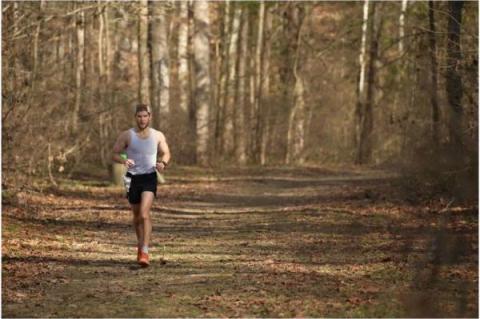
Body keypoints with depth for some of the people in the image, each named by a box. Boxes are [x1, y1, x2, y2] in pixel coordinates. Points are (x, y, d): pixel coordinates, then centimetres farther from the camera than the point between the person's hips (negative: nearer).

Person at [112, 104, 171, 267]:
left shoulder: (158, 136, 1)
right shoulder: (127, 135, -2)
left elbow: (166, 153, 13)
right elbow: (114, 154, 1)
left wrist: (163, 163, -11)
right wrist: (124, 160, -22)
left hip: (149, 177, -2)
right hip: (133, 178, 2)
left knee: (144, 213, -20)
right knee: (137, 215, 15)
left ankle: (144, 252, -23)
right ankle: (140, 244, 39)